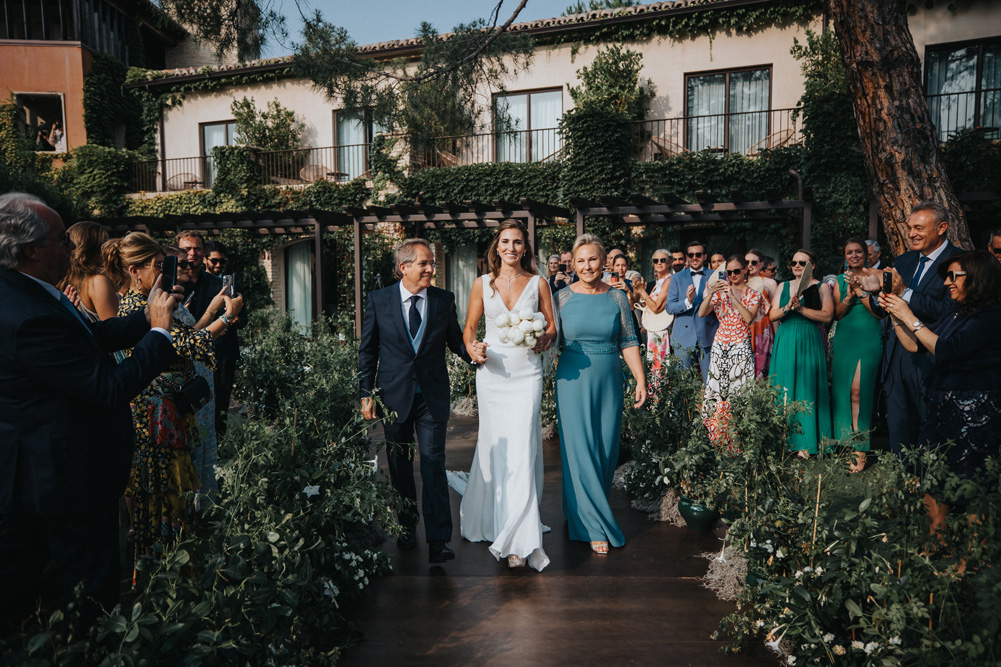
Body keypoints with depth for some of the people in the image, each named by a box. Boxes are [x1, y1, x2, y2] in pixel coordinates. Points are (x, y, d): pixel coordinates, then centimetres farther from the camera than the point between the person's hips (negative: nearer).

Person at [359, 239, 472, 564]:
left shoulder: (444, 300, 2)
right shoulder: (379, 300, 0)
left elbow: (454, 339, 9)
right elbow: (367, 350, 3)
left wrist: (472, 353, -14)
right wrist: (366, 394, 0)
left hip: (433, 396, -1)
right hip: (394, 395, 1)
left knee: (434, 466, -5)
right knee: (400, 467, 14)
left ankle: (438, 540, 1)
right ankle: (407, 527, 33)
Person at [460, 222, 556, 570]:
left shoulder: (538, 283, 6)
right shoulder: (483, 284, 7)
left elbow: (552, 326, 8)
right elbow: (469, 327, 9)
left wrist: (544, 339, -14)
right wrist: (472, 348, -12)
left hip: (526, 373, -1)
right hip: (492, 372, 1)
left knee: (522, 448, -6)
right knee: (494, 447, 5)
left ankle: (519, 537, 5)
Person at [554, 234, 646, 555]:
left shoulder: (617, 298, 4)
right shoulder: (562, 297, 0)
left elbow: (629, 342, 4)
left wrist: (641, 379, -1)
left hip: (609, 381, 2)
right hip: (573, 381, -2)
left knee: (607, 450, 8)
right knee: (579, 451, -1)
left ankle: (595, 506, 32)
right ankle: (593, 524, 11)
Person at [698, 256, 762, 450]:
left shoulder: (754, 295, 5)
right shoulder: (720, 292, 10)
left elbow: (749, 318, -13)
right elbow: (701, 313, -3)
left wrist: (732, 296, -18)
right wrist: (711, 294, -18)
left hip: (741, 347, -2)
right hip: (720, 345, 2)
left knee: (739, 390, -9)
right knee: (716, 389, -1)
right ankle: (717, 438, 9)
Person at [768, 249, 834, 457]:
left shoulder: (821, 287, 4)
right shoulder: (783, 286, 15)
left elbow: (827, 316, -8)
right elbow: (772, 315, 7)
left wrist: (801, 308, -15)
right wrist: (787, 307, -11)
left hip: (809, 342, -3)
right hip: (785, 340, 4)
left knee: (807, 389, -3)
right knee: (784, 389, 2)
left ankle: (805, 442, 1)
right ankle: (785, 439, 8)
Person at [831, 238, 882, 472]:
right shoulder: (840, 280, 12)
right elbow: (836, 314, 6)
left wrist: (860, 291, -13)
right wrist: (849, 295, -10)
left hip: (869, 339, -4)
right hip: (844, 339, 4)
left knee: (858, 390, -10)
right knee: (842, 389, 4)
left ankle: (860, 450, -2)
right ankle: (849, 441, 17)